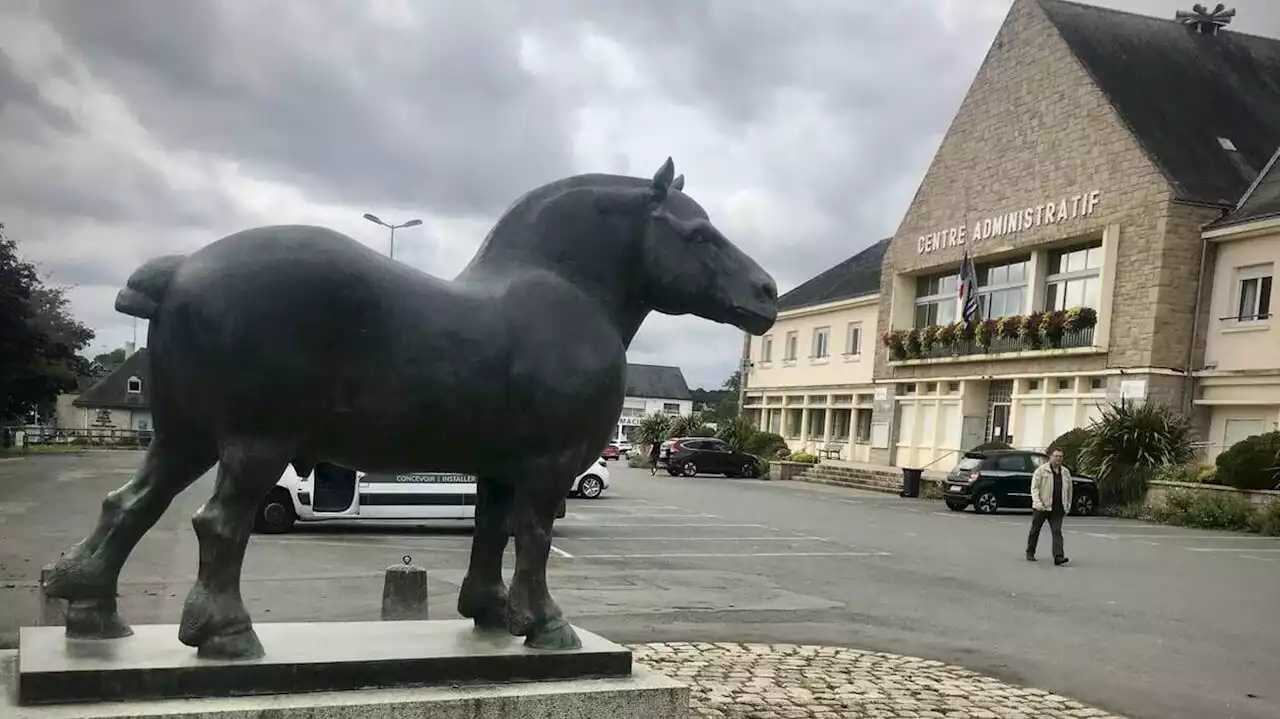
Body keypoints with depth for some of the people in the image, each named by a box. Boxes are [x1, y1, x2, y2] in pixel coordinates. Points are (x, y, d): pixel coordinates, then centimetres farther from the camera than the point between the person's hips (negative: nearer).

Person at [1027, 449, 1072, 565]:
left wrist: (1068, 505, 16)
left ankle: (1058, 557, -16)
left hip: (1057, 509, 3)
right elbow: (1034, 487, -8)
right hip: (1041, 507, -3)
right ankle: (1030, 553, 23)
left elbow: (1069, 489, 20)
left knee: (1057, 531, -9)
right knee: (1035, 530, 8)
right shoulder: (1041, 470, -4)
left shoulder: (1066, 472, 11)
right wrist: (1037, 502, -19)